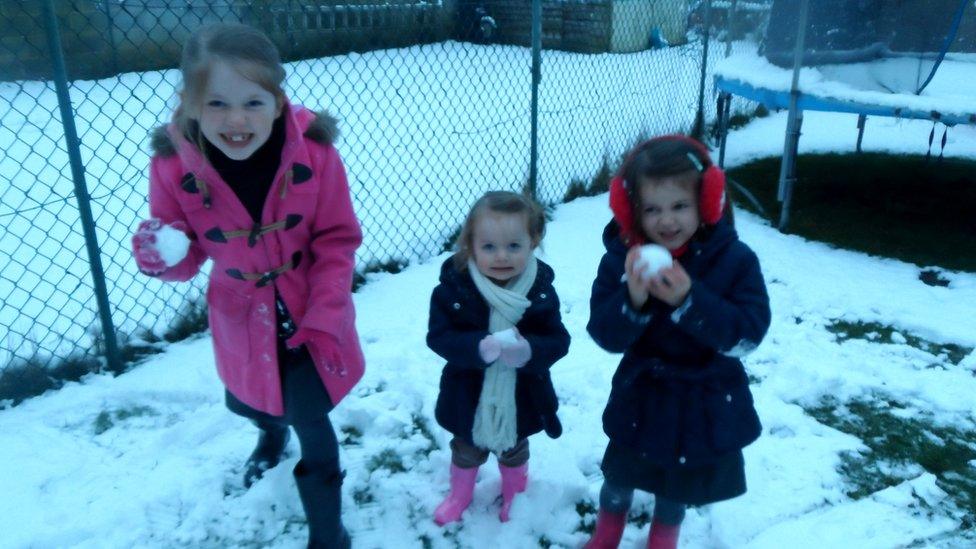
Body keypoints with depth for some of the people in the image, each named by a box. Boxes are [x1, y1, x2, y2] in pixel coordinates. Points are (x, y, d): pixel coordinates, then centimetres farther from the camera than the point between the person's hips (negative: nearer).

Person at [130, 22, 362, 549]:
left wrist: (324, 322, -20)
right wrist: (161, 257, -33)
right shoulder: (172, 165, -21)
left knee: (310, 422, 1)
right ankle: (271, 434, 68)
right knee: (250, 402, 27)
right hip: (243, 320, 3)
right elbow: (188, 257, -9)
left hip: (311, 316, -2)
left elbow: (336, 243, -15)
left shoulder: (313, 152, -24)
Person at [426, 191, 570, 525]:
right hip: (469, 397, -1)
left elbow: (557, 341, -16)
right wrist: (479, 348, -40)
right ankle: (460, 494, 54)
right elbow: (439, 337, -22)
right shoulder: (453, 286, -21)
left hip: (521, 398, 1)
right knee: (466, 451, 26)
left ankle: (515, 493, 57)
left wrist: (528, 351, -38)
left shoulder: (540, 289, -17)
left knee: (514, 451, 28)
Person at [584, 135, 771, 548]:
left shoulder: (734, 259, -19)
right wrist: (633, 299, -37)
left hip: (707, 401, 0)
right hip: (641, 395, 1)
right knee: (621, 473, 22)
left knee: (681, 483, 23)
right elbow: (605, 336, -17)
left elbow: (748, 335, -24)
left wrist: (689, 301, -37)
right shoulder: (622, 258, -16)